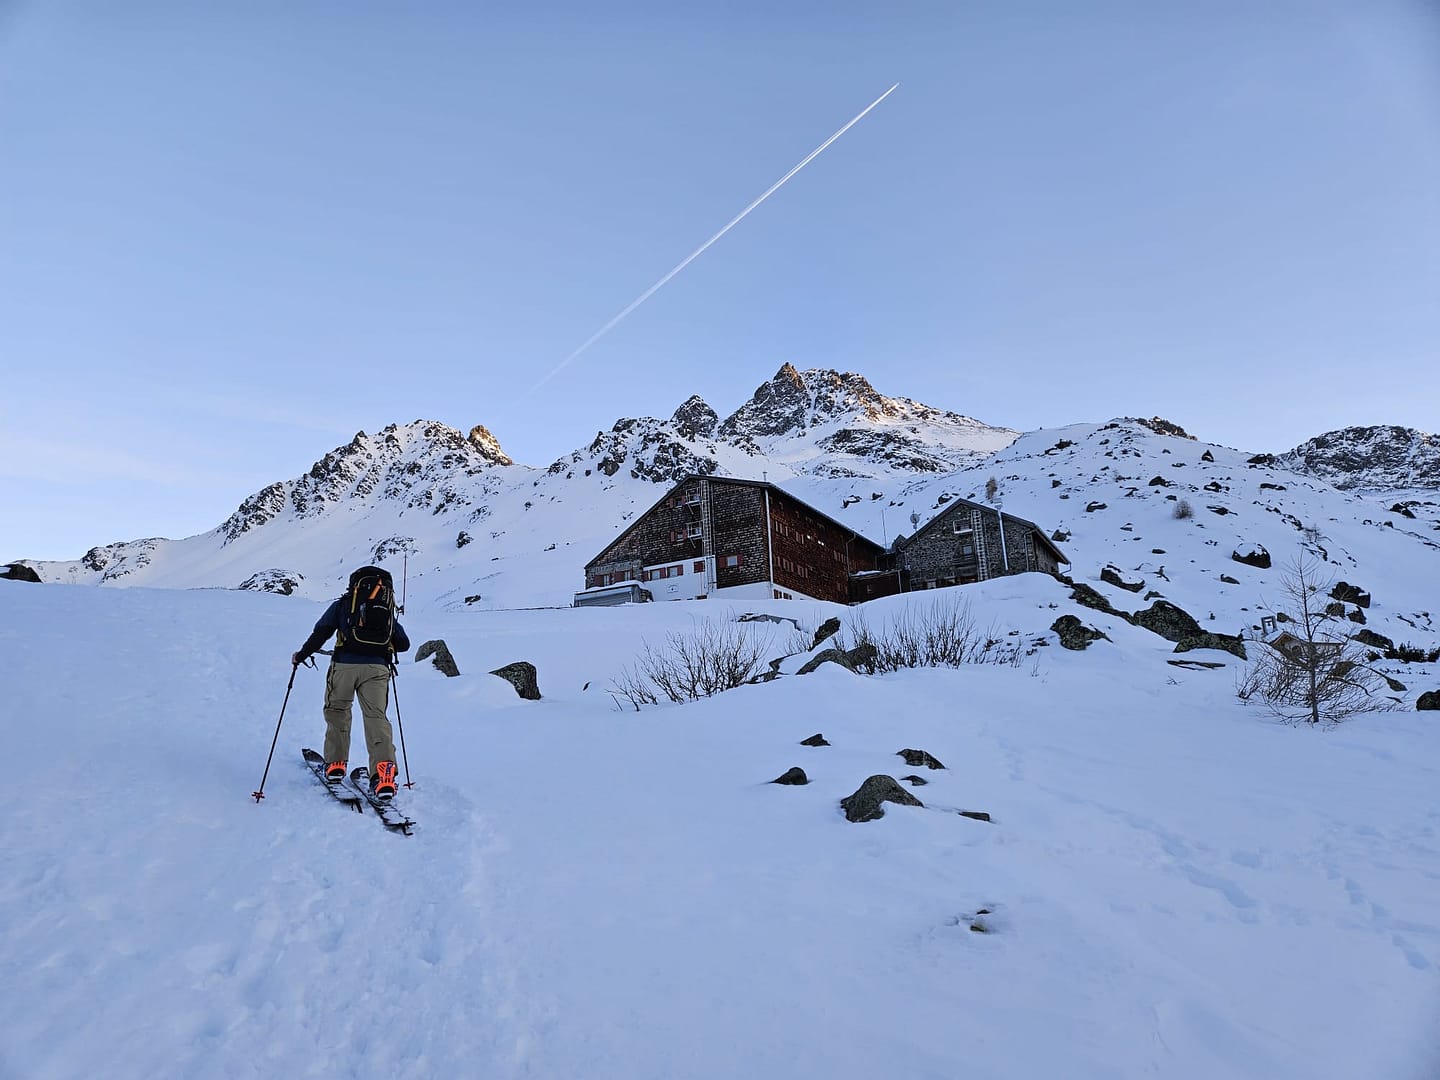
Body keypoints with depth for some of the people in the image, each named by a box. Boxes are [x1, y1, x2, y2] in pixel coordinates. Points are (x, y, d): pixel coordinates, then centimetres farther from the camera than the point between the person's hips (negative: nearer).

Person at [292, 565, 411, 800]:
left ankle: (336, 763, 21)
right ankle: (384, 769, -19)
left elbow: (321, 632, 6)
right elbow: (404, 644, 18)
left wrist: (301, 655, 19)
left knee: (337, 711, 20)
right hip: (377, 667, 1)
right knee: (376, 716, -3)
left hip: (345, 665, -1)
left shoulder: (342, 604, 15)